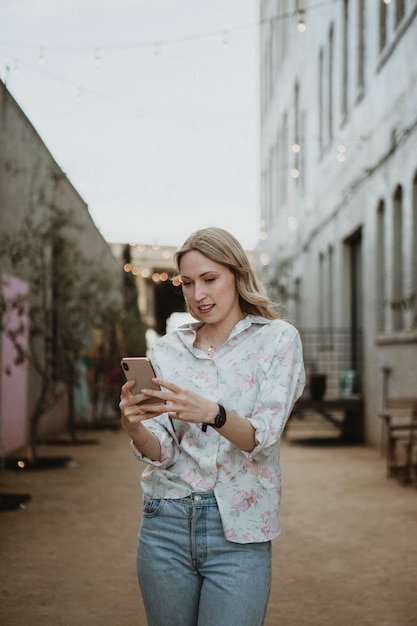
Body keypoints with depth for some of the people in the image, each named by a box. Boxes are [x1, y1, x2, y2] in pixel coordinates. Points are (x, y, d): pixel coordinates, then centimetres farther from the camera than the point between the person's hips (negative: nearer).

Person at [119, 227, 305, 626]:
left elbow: (263, 437, -13)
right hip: (167, 523, 3)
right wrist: (134, 426, -20)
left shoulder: (278, 339, -1)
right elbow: (162, 454, 1)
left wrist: (211, 413, -32)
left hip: (238, 532, -3)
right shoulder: (167, 350, 7)